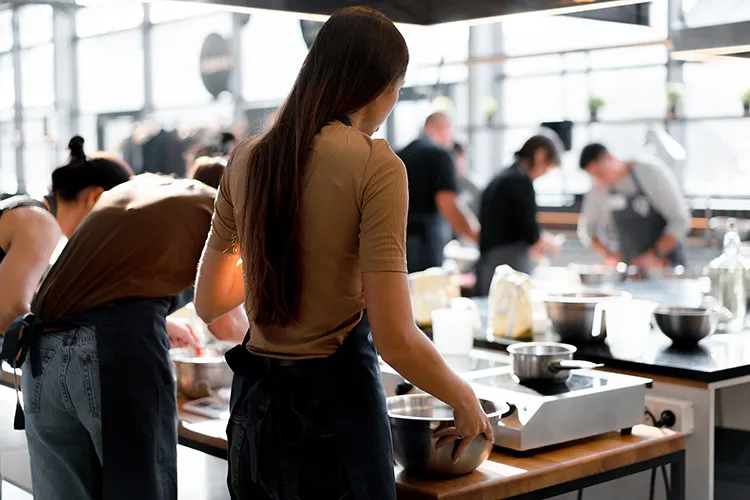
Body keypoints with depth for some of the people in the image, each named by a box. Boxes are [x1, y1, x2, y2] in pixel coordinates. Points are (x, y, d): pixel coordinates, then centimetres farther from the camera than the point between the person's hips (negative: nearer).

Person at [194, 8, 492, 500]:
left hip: (255, 405, 6)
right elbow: (396, 340, -19)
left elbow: (208, 302, 10)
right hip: (335, 405, -5)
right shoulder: (375, 164, -15)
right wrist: (465, 401, -2)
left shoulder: (250, 158, 2)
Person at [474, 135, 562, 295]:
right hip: (511, 260, -9)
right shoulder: (521, 181, -9)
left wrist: (533, 244, 23)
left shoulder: (498, 180, 17)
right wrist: (547, 240, 8)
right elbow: (530, 232, -12)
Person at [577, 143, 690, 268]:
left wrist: (656, 254, -20)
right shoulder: (598, 190, 0)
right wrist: (607, 254, -2)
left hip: (666, 264, -3)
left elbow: (680, 220, -13)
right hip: (631, 270, 3)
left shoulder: (653, 173, -12)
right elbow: (586, 228, 14)